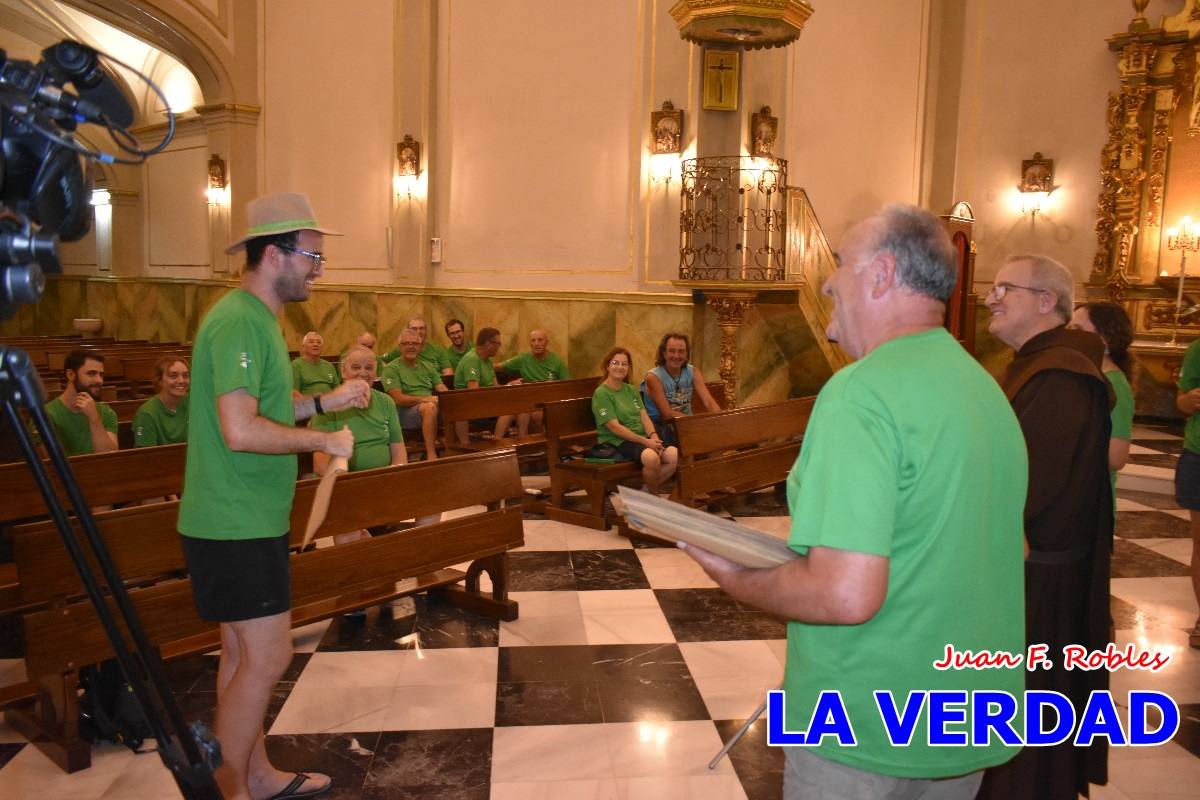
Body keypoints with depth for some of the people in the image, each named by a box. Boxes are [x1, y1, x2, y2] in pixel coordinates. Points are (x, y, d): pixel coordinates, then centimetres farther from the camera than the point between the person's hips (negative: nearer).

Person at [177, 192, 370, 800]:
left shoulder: (257, 318, 13)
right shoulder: (237, 322, -19)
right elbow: (240, 431, -29)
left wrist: (323, 402, 12)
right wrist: (323, 440, -17)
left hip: (249, 521, 10)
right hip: (236, 527, -10)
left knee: (244, 652, 18)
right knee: (268, 657, -2)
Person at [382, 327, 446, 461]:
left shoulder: (427, 367, 22)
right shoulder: (392, 369, 2)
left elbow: (444, 391, 13)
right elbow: (399, 399, -9)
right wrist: (425, 399, -21)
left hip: (429, 407, 5)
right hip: (405, 412, -5)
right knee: (430, 407, -38)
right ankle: (431, 455, -39)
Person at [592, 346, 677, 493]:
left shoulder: (632, 390, 17)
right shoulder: (601, 393, -7)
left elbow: (644, 417, 10)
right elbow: (615, 427, -13)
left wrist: (653, 437, -11)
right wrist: (645, 441, -16)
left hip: (642, 438, 7)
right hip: (617, 442, -7)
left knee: (676, 456, -16)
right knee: (652, 458, -35)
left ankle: (648, 491, 2)